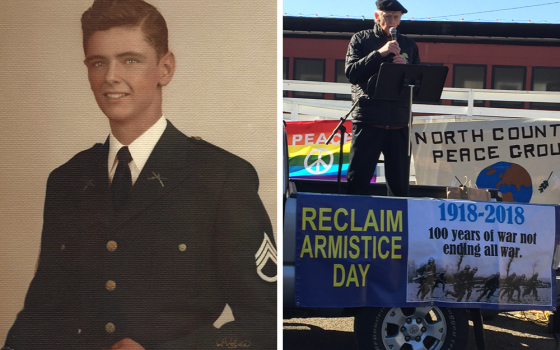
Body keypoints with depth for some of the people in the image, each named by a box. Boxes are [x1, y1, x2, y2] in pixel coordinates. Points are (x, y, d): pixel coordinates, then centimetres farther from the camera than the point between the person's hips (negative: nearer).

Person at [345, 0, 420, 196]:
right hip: (368, 119, -3)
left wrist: (405, 67, -6)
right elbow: (351, 73, -5)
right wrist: (380, 53, -12)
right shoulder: (360, 39, 9)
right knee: (358, 180, -3)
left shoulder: (409, 46, 16)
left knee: (399, 182, 7)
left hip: (399, 123, 3)